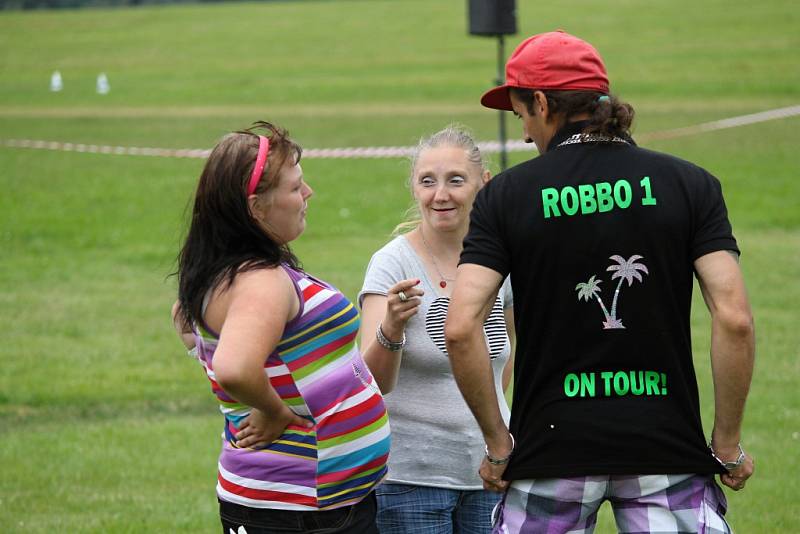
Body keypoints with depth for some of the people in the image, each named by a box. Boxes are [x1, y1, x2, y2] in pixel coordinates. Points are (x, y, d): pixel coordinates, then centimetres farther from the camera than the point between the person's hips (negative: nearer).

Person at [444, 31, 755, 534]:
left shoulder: (506, 194, 0)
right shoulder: (691, 184, 1)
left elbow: (461, 328, -9)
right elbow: (735, 320, -9)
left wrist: (498, 443, 0)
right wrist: (729, 445, 0)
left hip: (551, 453, 0)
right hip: (668, 450, 0)